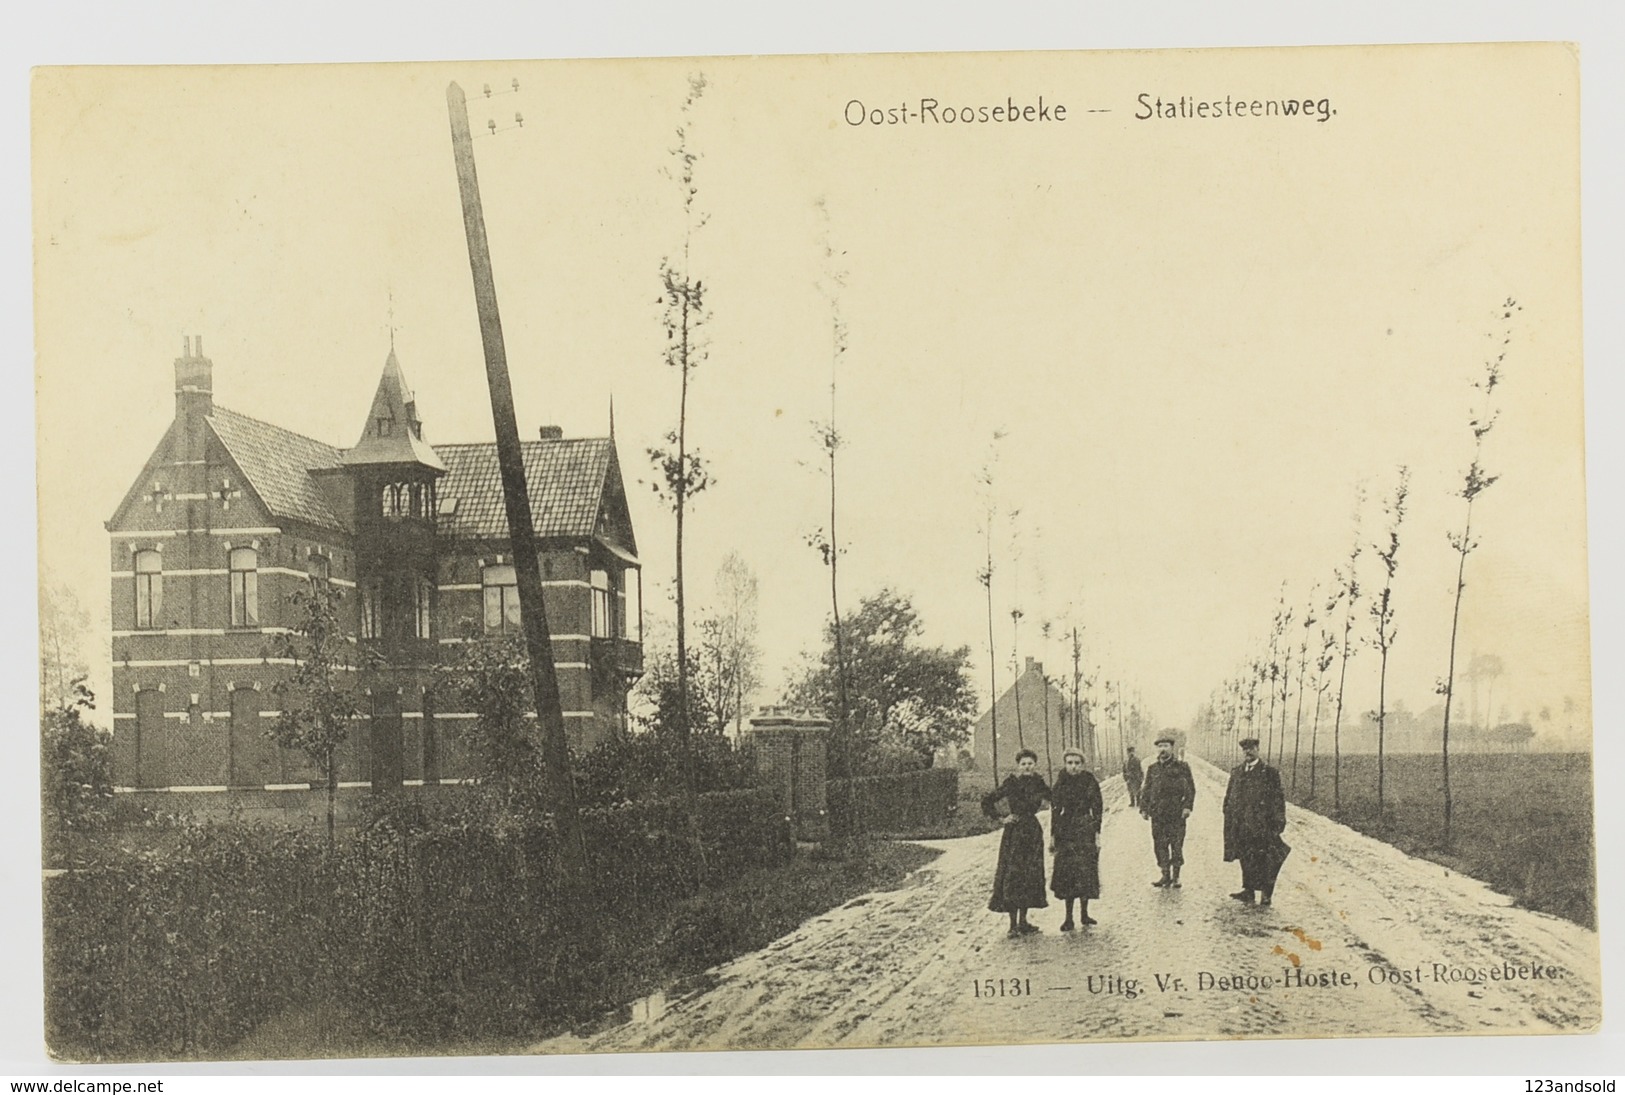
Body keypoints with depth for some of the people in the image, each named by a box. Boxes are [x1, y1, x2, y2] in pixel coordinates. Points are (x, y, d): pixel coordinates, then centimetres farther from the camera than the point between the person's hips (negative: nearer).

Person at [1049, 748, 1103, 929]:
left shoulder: (1090, 782, -3)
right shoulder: (1061, 783, 3)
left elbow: (1097, 809, -2)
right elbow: (1055, 810, 6)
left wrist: (1097, 834, -7)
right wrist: (1053, 835, 4)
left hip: (1086, 830, -1)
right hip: (1065, 831, 1)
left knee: (1085, 872, 1)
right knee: (1066, 872, -1)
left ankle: (1084, 914, 14)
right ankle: (1068, 918, 2)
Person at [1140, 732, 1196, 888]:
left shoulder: (1182, 767, 2)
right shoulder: (1152, 768, 11)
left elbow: (1190, 788, 0)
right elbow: (1146, 790, 14)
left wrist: (1188, 806, -11)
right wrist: (1144, 808, 6)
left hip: (1177, 814, -3)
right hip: (1157, 814, 3)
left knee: (1176, 845, 0)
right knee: (1160, 845, 3)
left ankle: (1176, 876, 10)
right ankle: (1165, 875, 11)